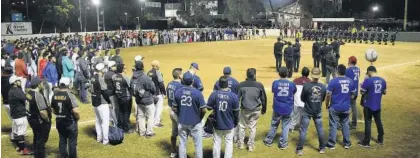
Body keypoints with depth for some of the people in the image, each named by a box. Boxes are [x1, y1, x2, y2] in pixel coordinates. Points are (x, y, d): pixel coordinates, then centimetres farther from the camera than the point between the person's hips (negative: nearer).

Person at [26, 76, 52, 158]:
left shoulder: (29, 93, -1)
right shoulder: (38, 95, -27)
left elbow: (30, 106, 10)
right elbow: (42, 112, -32)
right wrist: (47, 119, -14)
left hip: (32, 119, 9)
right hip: (40, 121, -9)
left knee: (36, 137, 26)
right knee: (41, 139, 6)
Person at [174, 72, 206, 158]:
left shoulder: (178, 92, -6)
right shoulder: (197, 93, -17)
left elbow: (174, 108, 1)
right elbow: (203, 110, -14)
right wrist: (200, 118, 5)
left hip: (182, 122, 4)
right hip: (195, 123, -3)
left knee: (182, 143, 16)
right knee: (198, 144, 10)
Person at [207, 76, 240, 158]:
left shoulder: (214, 94, -14)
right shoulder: (233, 96, -14)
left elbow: (208, 108, -7)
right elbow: (236, 112, -5)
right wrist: (236, 122, 9)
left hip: (217, 124, 1)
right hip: (229, 125, -1)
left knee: (217, 143, 14)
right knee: (229, 143, 12)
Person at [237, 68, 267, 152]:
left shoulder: (241, 85, -10)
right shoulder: (259, 85, -8)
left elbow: (237, 97, -3)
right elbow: (263, 98, 1)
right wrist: (264, 109, 15)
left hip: (245, 109, 0)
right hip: (256, 110, 0)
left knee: (242, 126, 16)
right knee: (253, 127, 11)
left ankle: (241, 144, 23)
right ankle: (251, 145, 19)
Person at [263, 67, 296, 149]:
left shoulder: (275, 83, -11)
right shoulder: (291, 84, -8)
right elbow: (294, 92, 9)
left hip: (277, 109, 0)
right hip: (288, 109, 0)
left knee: (274, 125, 17)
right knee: (285, 126, 11)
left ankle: (269, 141, 29)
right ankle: (283, 144, 16)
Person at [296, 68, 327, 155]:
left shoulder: (306, 86, -20)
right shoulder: (323, 87, -10)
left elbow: (302, 99, -7)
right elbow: (323, 99, 5)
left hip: (307, 112, -2)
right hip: (318, 112, 2)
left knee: (303, 130, 5)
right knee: (320, 130, 16)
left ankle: (299, 149, 8)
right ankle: (322, 148, 28)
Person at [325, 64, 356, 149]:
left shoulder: (333, 81, -15)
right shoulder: (351, 81, -2)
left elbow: (328, 95, -12)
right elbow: (352, 94, 7)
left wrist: (327, 105, 3)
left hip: (335, 107, -4)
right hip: (346, 108, 4)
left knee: (333, 125, 5)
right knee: (345, 125, 17)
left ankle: (331, 144, 13)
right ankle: (347, 143, 25)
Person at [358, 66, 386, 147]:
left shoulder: (368, 81, -18)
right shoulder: (383, 81, 2)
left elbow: (362, 91, -15)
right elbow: (384, 92, 12)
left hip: (369, 106, -6)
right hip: (378, 106, 6)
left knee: (368, 123, 1)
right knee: (378, 122, 18)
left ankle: (366, 142, 6)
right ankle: (380, 140, 30)